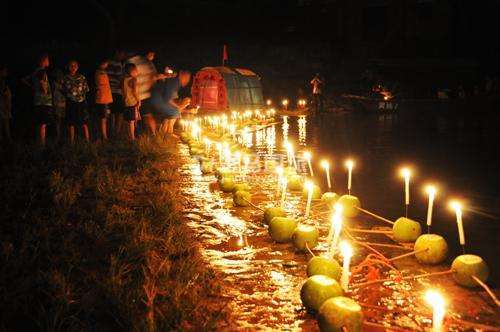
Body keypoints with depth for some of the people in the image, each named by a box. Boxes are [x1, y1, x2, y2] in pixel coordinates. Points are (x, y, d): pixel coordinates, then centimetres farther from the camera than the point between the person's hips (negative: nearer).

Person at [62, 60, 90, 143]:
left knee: (84, 122, -5)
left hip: (81, 102, 1)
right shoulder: (65, 78, 6)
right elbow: (63, 90, 8)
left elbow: (86, 89, 12)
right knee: (71, 123, 2)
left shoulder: (82, 77, 10)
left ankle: (87, 140, -4)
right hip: (70, 103, -1)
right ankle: (72, 141, 8)